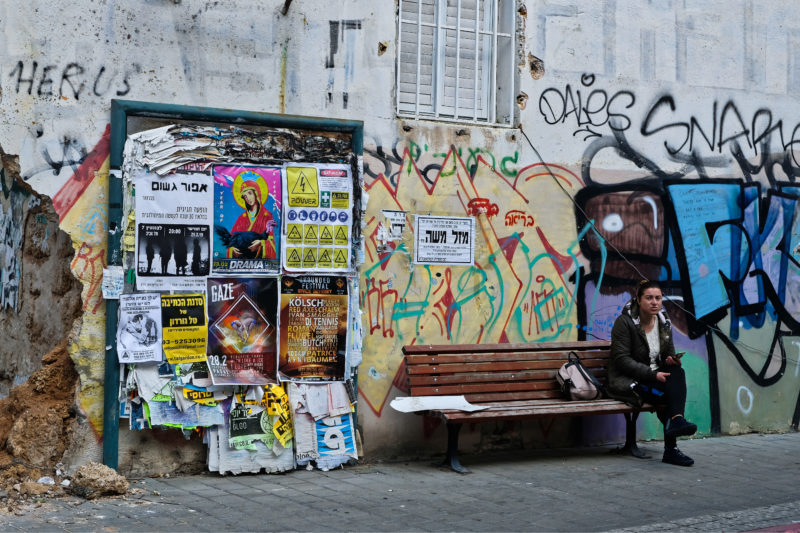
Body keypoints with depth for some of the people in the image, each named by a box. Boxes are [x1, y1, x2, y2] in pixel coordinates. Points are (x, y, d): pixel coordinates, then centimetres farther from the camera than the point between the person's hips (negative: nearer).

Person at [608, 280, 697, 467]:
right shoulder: (624, 322, -10)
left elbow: (669, 353, 16)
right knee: (665, 396, -30)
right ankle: (671, 449, -28)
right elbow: (622, 360, -17)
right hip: (627, 381, -5)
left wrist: (672, 360, -11)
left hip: (654, 376, 5)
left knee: (678, 372, -28)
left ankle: (676, 421, -36)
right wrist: (652, 374, -25)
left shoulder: (664, 323, 9)